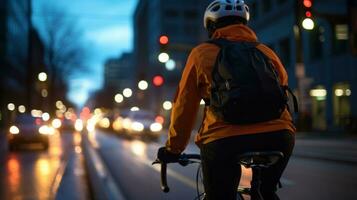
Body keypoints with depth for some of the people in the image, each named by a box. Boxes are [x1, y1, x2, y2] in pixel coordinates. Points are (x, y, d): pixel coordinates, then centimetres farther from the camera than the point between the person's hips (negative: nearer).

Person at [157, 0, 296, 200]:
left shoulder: (202, 53, 15)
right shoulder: (267, 52, 23)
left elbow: (184, 107, 15)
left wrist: (173, 149, 27)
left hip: (224, 140, -3)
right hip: (278, 137, 3)